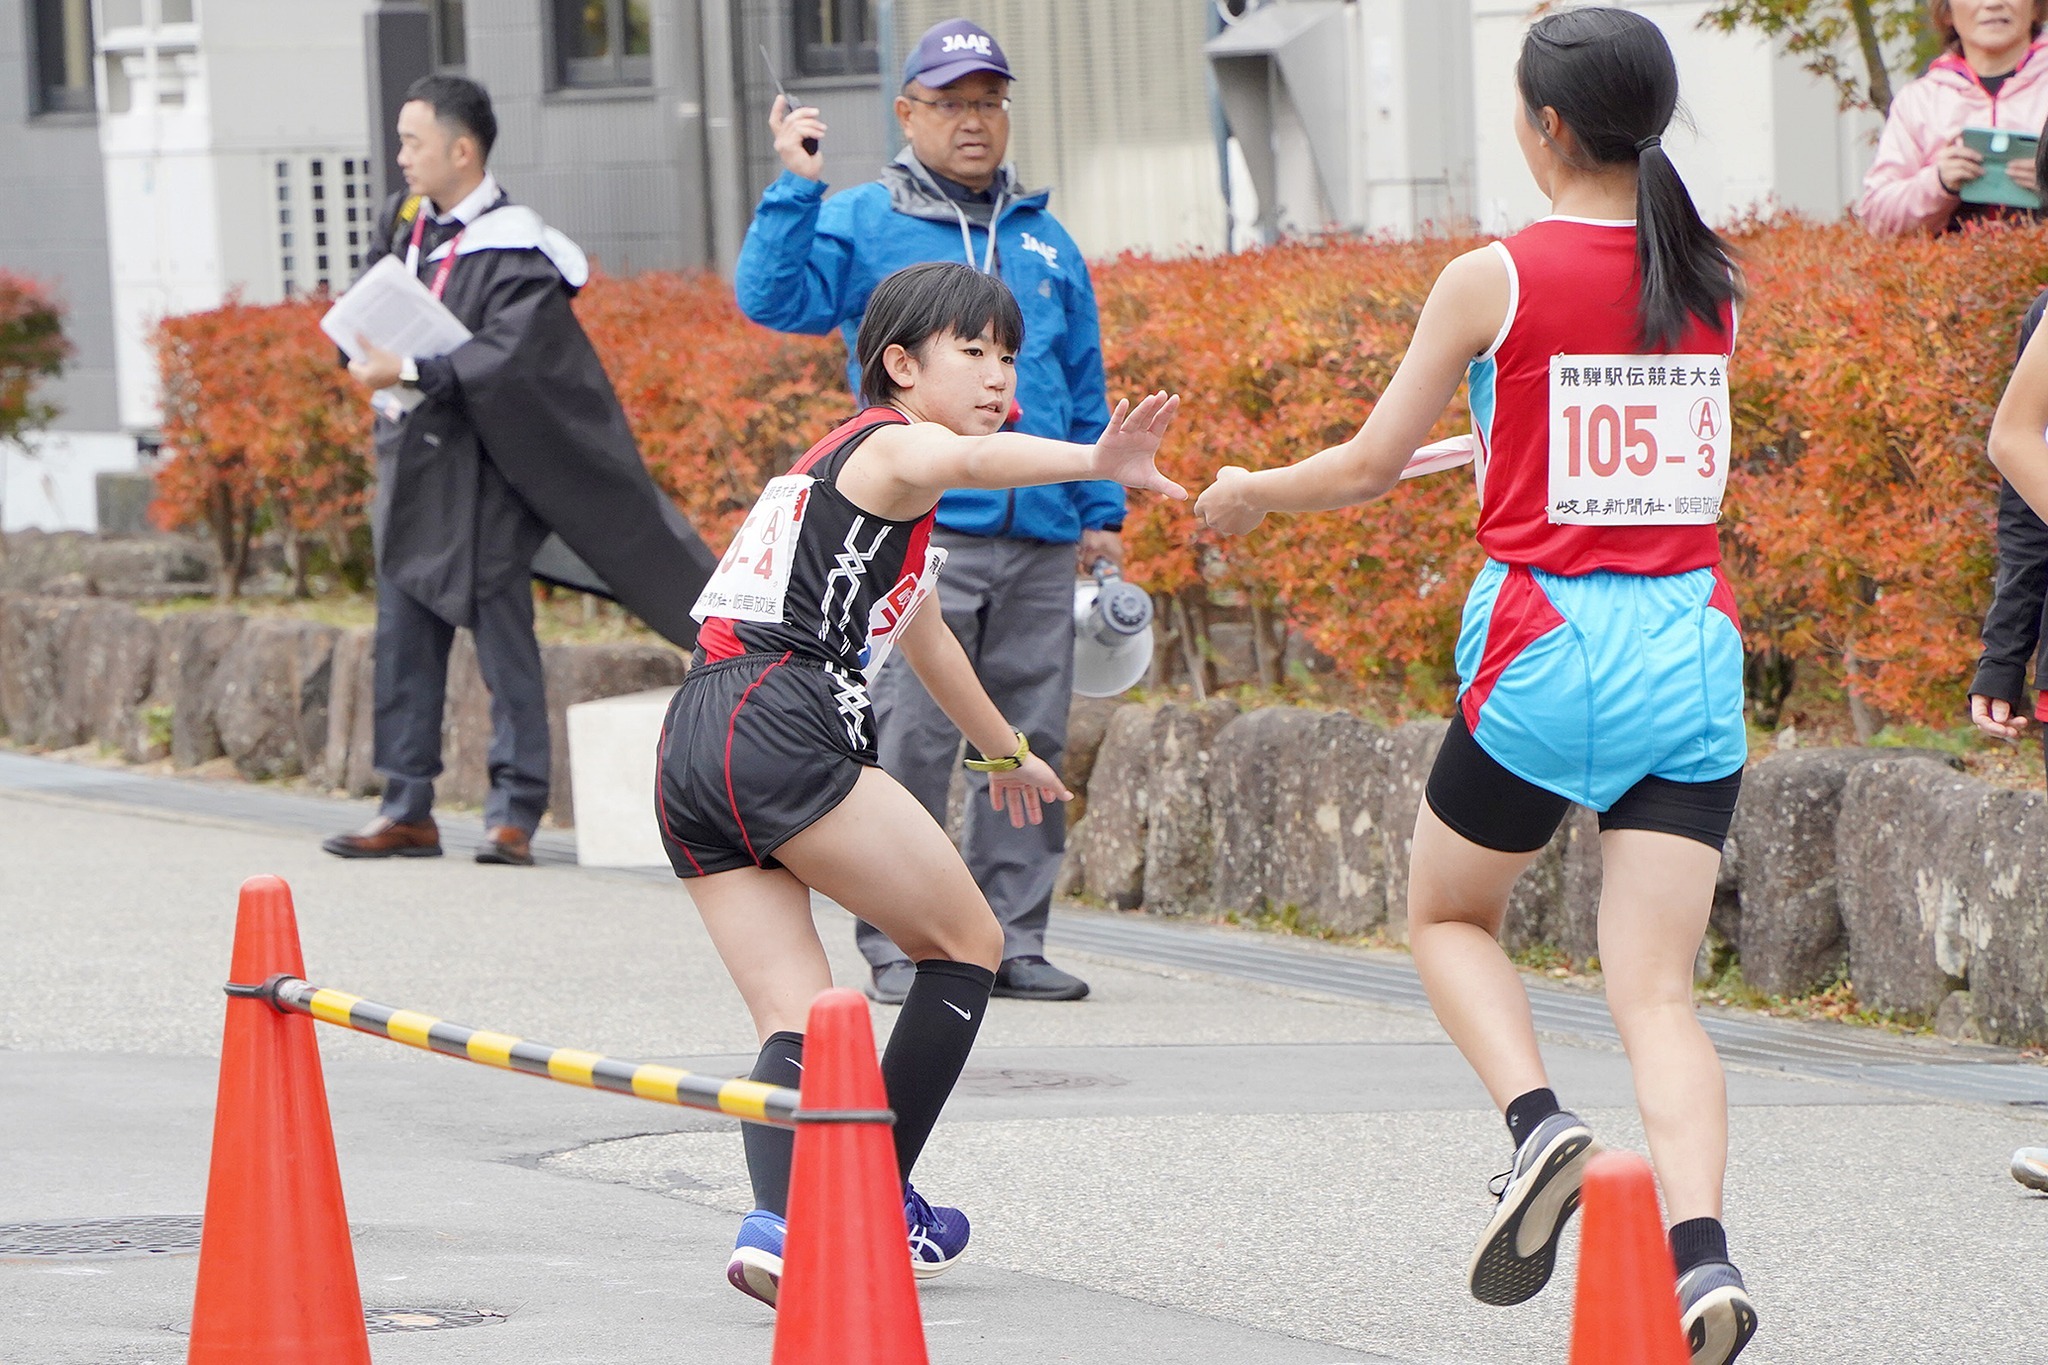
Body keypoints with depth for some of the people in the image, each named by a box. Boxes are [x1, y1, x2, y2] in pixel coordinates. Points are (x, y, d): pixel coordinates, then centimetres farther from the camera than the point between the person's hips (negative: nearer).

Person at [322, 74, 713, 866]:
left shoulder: (516, 254, -12)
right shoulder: (405, 221, 10)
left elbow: (501, 360, -21)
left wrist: (410, 373, -26)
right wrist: (371, 352, -5)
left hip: (480, 479, -7)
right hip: (411, 467, 7)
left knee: (503, 642, -3)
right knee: (403, 643, 7)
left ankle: (514, 815, 0)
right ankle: (408, 810, 13)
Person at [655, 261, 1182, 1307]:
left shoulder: (842, 459, 31)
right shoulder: (893, 444, 1)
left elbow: (918, 630, 47)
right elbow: (972, 459, -27)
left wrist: (1004, 750, 60)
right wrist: (1097, 464, -46)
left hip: (690, 751, 9)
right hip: (778, 723, -9)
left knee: (798, 1025, 0)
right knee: (967, 944, 8)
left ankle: (777, 1221, -24)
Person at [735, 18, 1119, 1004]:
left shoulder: (1045, 240, 18)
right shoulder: (862, 226, 5)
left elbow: (1086, 395, 22)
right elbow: (773, 297, -10)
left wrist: (1102, 512, 16)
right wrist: (795, 187, -16)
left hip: (1040, 536, 4)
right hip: (920, 529, -4)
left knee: (1031, 742, 4)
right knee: (909, 739, -8)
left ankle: (1012, 939, 10)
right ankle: (898, 945, -5)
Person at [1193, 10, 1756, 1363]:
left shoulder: (1495, 278, -6)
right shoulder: (1711, 283, 6)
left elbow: (1370, 465, 2)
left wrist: (1249, 492, 22)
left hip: (1547, 644, -3)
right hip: (1692, 644, 3)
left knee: (1450, 916, 21)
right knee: (1657, 988, 0)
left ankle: (1540, 1126, -5)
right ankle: (1702, 1253, -21)